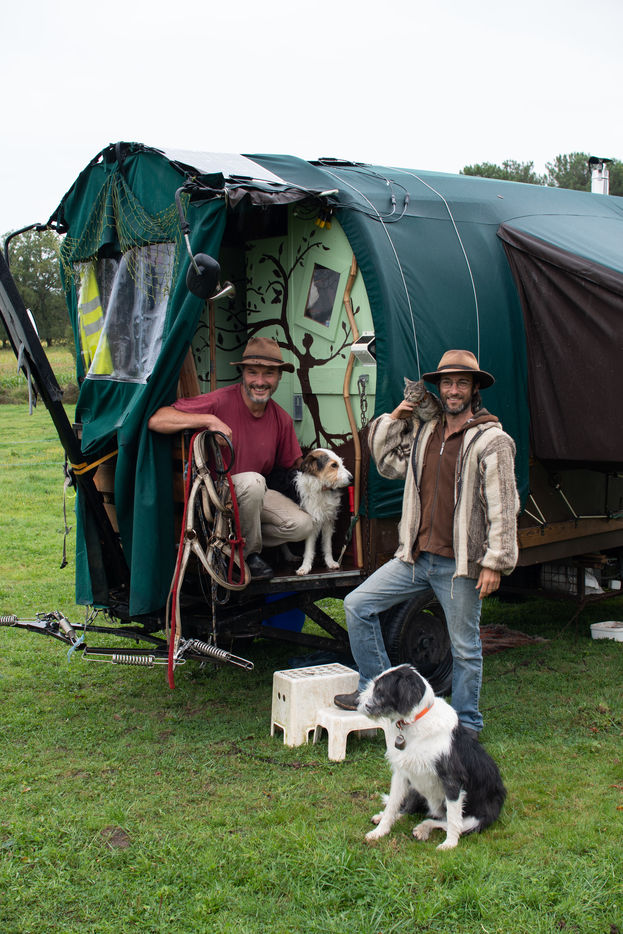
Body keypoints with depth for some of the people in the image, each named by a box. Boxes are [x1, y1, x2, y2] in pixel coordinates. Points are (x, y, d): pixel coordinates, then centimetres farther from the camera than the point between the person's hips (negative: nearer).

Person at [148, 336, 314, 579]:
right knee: (253, 481, -35)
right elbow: (156, 420, -28)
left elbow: (296, 463, 13)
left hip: (255, 494, 6)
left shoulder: (281, 419, -1)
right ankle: (250, 553, -9)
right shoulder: (221, 401, -20)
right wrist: (209, 420, -34)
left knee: (302, 525, -14)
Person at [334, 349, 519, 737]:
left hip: (460, 564, -6)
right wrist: (392, 420, 12)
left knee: (465, 647, 6)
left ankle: (467, 726, 24)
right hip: (417, 557, 6)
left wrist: (496, 561, -14)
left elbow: (503, 508, -11)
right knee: (358, 604, 2)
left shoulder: (493, 440, -9)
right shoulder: (423, 432, 10)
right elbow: (388, 464, 25)